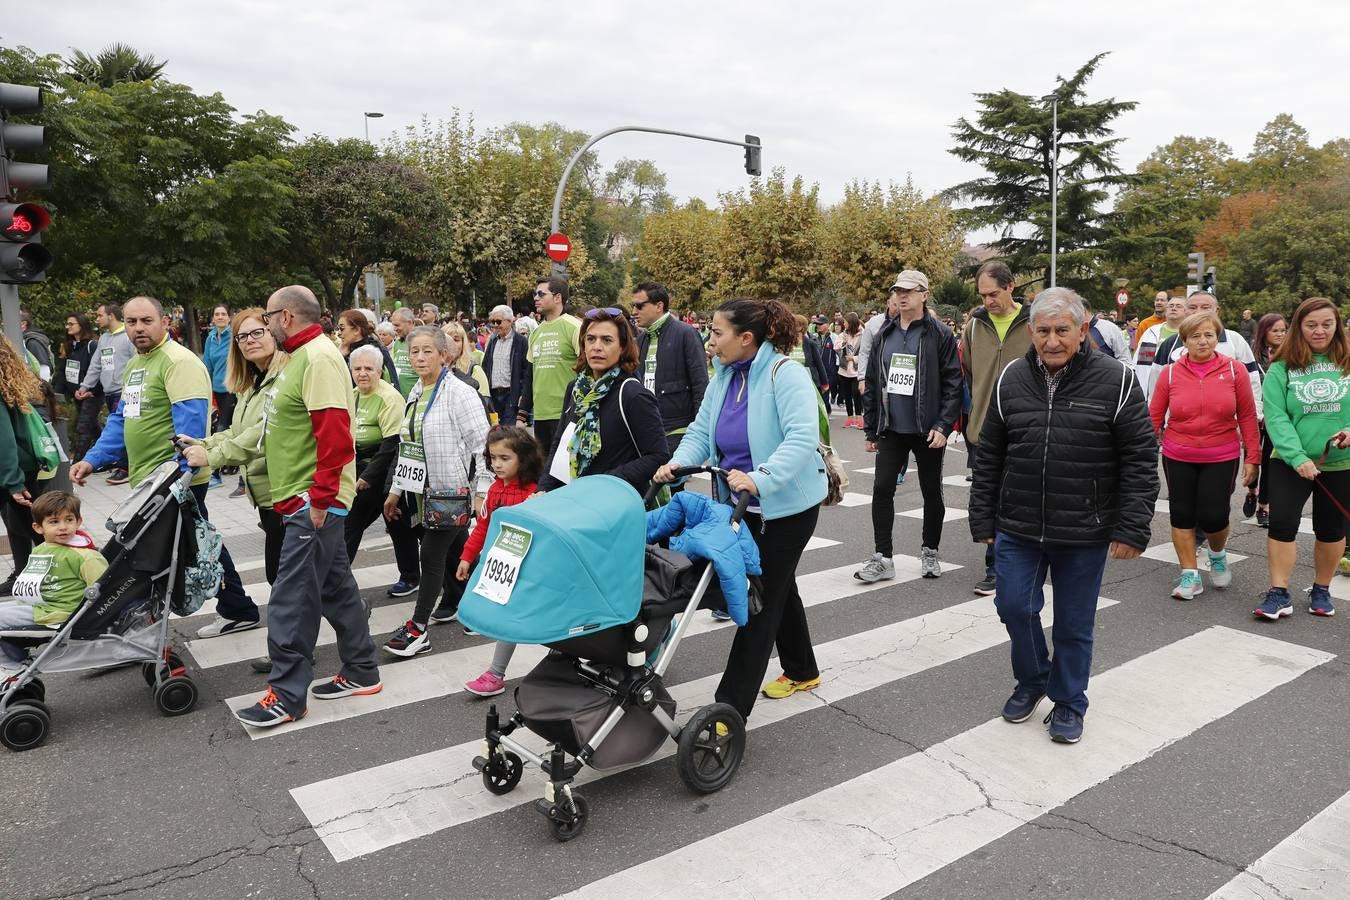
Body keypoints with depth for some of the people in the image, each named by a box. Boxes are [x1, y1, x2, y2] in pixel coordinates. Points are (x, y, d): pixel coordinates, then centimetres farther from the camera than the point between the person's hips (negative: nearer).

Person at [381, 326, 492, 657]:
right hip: (425, 489, 7)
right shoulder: (415, 395, 12)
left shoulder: (459, 393, -13)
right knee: (453, 550, 17)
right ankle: (456, 603, 31)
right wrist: (396, 489, 19)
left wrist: (484, 491, -20)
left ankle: (418, 628, -3)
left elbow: (481, 445, -16)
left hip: (453, 490, -7)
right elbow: (407, 446, 18)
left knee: (433, 553, -8)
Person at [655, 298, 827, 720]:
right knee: (778, 588, 22)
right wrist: (679, 463, -17)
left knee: (762, 597, -4)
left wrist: (759, 479, -43)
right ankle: (802, 672, 43)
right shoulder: (723, 377, 3)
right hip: (742, 504, 8)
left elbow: (803, 439, -31)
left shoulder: (785, 374, -20)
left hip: (787, 505, -8)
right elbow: (701, 433, 2)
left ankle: (730, 708, 1)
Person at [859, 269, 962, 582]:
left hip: (927, 431, -3)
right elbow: (871, 384, 10)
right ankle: (882, 558, 7)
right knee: (882, 489, -1)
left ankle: (930, 552, 26)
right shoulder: (885, 334, 8)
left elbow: (952, 384, -8)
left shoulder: (940, 334, -5)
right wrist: (870, 429, 8)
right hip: (891, 429, 4)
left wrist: (943, 426, -17)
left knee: (931, 492, 10)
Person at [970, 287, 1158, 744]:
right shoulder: (1011, 379, 0)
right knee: (1014, 605, 3)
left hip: (1084, 533, -2)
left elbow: (1140, 458, -7)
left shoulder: (1116, 380, -8)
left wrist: (1132, 528, -10)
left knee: (1074, 624, 10)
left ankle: (1068, 702, 31)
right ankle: (1031, 680, 31)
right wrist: (983, 520, 6)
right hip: (1018, 526, 2)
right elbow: (988, 457, 6)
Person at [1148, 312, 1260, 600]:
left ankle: (1218, 554, 35)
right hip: (1178, 459, 1)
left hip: (1221, 459, -1)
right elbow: (1154, 417, 0)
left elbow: (1247, 416, 0)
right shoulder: (1170, 373, -4)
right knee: (1182, 514, 5)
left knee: (1213, 516, 0)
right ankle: (1190, 575, 19)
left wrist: (1252, 457, -1)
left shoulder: (1234, 370, -4)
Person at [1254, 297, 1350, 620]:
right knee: (1282, 524, -8)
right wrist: (1297, 457, -20)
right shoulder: (1282, 368, -3)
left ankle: (1321, 590, 30)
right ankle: (1279, 594, 2)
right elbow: (1276, 417, -10)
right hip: (1291, 463, -1)